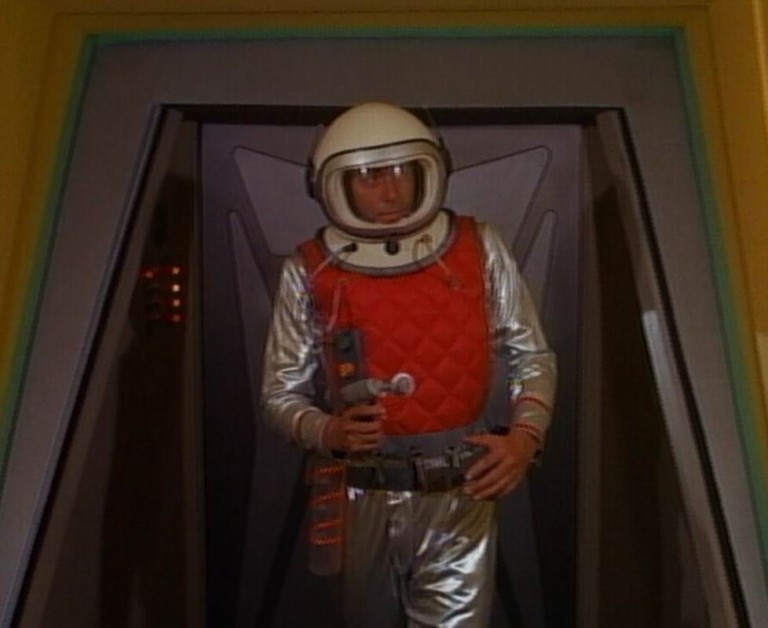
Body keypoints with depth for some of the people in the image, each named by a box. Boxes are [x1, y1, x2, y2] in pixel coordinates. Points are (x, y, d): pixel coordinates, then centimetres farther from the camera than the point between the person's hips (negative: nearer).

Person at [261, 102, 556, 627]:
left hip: (460, 494, 0)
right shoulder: (310, 271, -5)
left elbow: (531, 357, 4)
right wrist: (328, 432, -18)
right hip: (362, 498, 1)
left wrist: (524, 437, -11)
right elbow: (282, 391, 1)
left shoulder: (479, 249, -4)